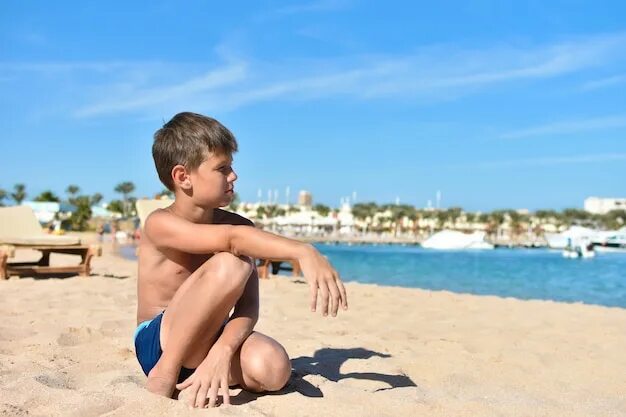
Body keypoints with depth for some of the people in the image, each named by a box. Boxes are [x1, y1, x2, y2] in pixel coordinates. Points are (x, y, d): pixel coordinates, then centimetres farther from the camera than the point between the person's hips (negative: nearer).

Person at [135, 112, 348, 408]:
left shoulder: (236, 224, -3)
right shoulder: (160, 224, -18)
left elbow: (248, 307, -13)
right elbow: (234, 239, -38)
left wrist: (222, 351, -32)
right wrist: (303, 252, -47)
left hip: (205, 342, 4)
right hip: (159, 346, -4)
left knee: (273, 368, -30)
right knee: (230, 266, -31)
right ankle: (164, 376, -18)